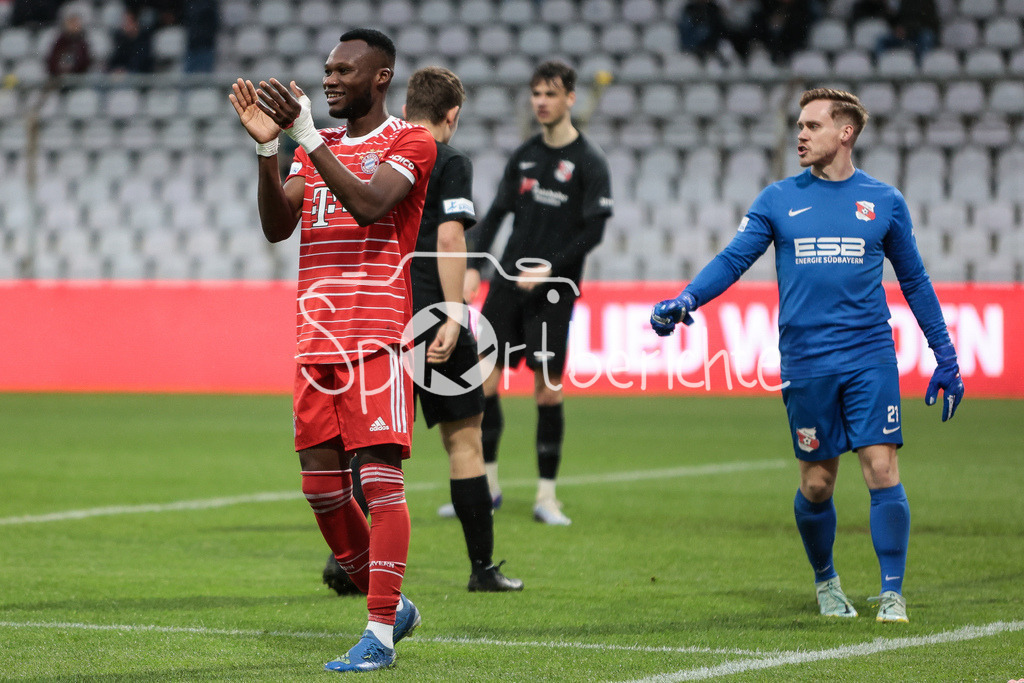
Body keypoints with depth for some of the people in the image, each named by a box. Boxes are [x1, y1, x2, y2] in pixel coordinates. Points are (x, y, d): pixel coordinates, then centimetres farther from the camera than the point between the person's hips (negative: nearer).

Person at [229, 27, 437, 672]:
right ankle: (390, 605, 24)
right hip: (317, 337, 7)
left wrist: (307, 135, -23)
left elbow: (371, 205, -20)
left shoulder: (410, 141, -1)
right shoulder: (316, 147, 18)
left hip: (378, 337, -7)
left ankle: (380, 635, -14)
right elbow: (277, 226, 4)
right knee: (323, 486, 7)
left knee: (380, 477, -13)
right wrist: (266, 145, -9)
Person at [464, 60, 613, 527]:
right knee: (484, 375, -1)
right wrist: (474, 266, 5)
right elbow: (496, 213, 16)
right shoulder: (524, 156, 12)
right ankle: (487, 486, 10)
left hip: (553, 289, -5)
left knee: (548, 387, -6)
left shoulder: (589, 162, -4)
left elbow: (593, 231, -9)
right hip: (508, 279, 5)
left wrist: (549, 267, -17)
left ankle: (546, 496, 1)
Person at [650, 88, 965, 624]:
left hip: (870, 358, -1)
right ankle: (825, 581, 28)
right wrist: (684, 301, -15)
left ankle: (892, 594, -4)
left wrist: (945, 357, 13)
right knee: (816, 484, 5)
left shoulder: (885, 202, 7)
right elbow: (733, 260, 2)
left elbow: (914, 281, 14)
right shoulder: (779, 200, 7)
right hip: (805, 363, 1)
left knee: (882, 469, -10)